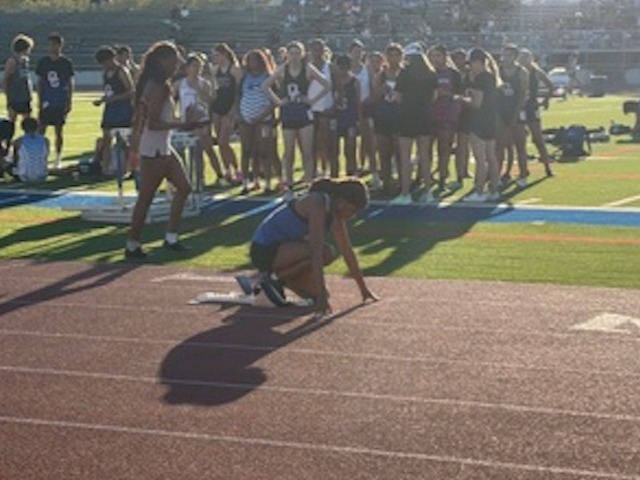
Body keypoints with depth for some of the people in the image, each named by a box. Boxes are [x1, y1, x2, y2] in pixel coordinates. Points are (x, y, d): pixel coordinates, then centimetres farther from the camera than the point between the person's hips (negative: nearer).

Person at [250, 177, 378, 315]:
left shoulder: (335, 212, 2)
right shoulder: (317, 204, -25)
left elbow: (347, 251, 9)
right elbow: (316, 252, -32)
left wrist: (363, 288, 11)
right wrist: (322, 295, -37)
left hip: (281, 248, 9)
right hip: (264, 249, -9)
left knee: (315, 296, -5)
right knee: (325, 254, -27)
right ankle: (271, 278, -14)